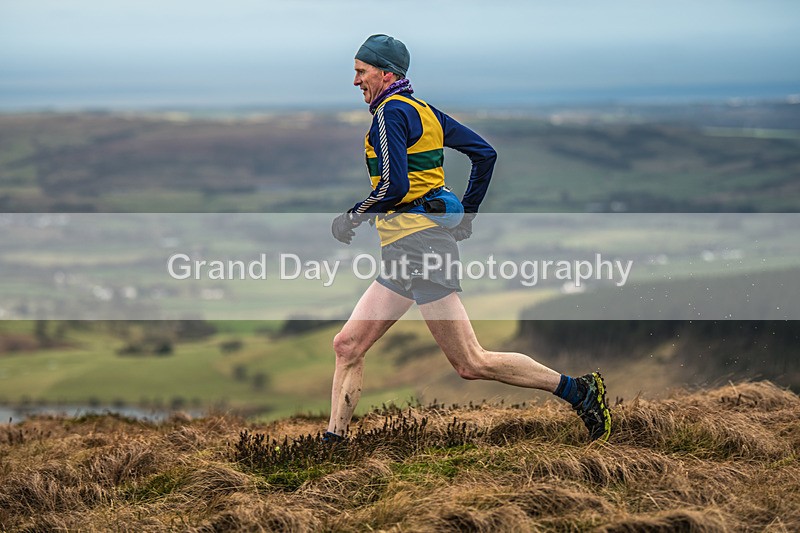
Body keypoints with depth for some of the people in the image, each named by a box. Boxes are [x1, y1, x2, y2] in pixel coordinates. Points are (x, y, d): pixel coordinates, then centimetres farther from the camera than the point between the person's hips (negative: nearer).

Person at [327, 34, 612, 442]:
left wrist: (351, 219, -8)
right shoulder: (425, 112, 17)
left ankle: (578, 390, -4)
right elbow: (485, 153, 20)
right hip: (404, 255, 10)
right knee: (347, 346, 7)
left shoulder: (391, 112, -10)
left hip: (419, 243, -10)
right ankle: (334, 440, 7)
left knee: (472, 364, -8)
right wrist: (466, 214, 25)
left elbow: (394, 186, -21)